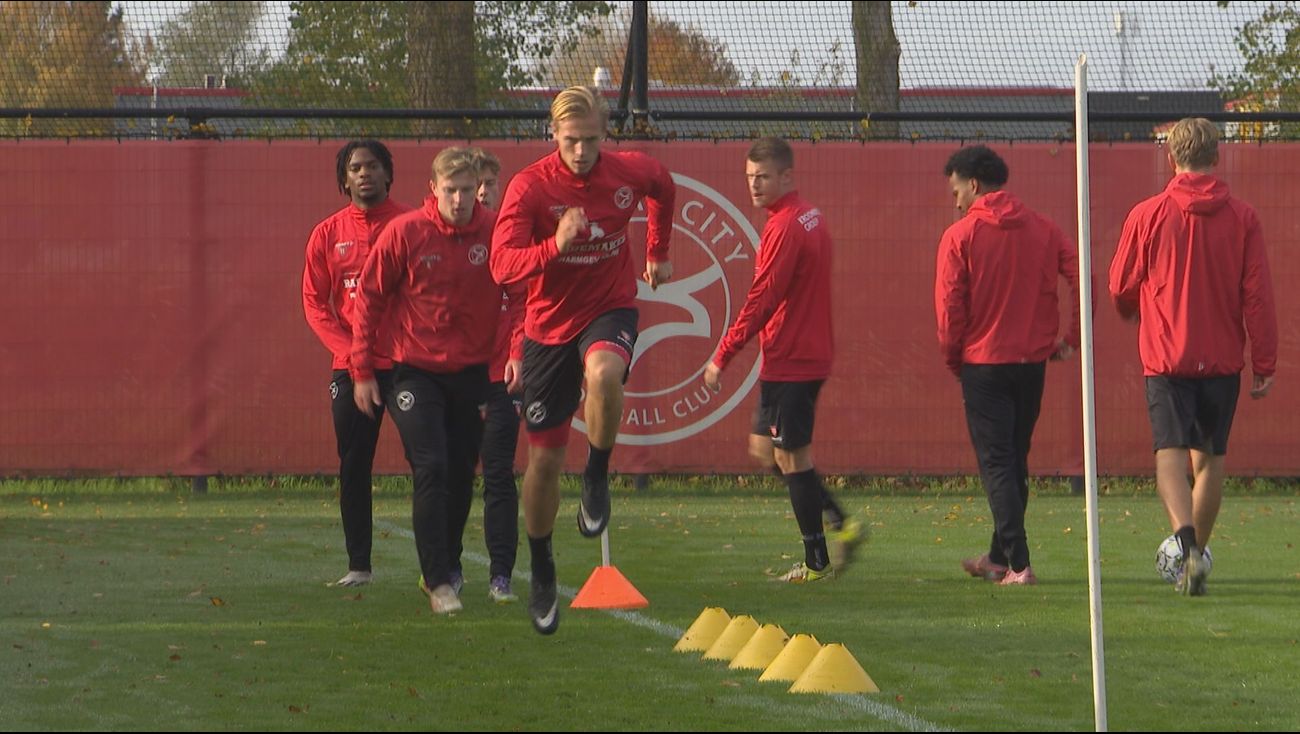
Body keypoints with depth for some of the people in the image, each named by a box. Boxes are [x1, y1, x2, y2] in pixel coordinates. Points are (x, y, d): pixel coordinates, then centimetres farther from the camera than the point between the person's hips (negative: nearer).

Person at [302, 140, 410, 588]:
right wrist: (348, 350, -6)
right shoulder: (328, 234, 8)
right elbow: (315, 302, 7)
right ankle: (358, 565, 10)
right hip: (351, 367, 3)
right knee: (353, 467, 3)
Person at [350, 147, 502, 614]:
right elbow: (369, 299, -2)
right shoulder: (405, 232, -10)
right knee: (431, 470, -14)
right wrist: (362, 373, -2)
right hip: (415, 370, -3)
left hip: (472, 371, 3)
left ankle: (441, 567, 27)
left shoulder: (495, 232, -6)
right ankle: (438, 581, -13)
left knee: (462, 474, 9)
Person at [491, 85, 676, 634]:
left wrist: (657, 252, 23)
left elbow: (664, 188, 19)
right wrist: (555, 246, -41)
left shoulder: (631, 173, -7)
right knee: (544, 459, 4)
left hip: (610, 311, 0)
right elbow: (502, 265, -25)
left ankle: (598, 476, -10)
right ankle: (541, 573, 24)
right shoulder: (529, 187, -16)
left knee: (603, 373, -37)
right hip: (549, 325, 0)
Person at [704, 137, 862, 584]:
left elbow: (762, 299, -19)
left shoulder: (784, 228, -16)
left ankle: (817, 562, 3)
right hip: (810, 357, 10)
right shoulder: (813, 219, 14)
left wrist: (722, 357, -16)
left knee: (790, 456, -2)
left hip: (789, 362, -10)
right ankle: (840, 523, 13)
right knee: (765, 450, 16)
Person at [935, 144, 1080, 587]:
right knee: (1016, 461, 16)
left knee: (997, 464, -2)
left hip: (984, 363, -5)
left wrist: (953, 360, 4)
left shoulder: (960, 236, -8)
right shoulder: (1041, 229, 4)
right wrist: (1071, 338, 3)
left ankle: (1018, 563, -11)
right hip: (1033, 360, 5)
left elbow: (949, 307, -9)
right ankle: (999, 557, 26)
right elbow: (1081, 278, -4)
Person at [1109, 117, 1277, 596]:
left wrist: (1133, 315, 30)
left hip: (1166, 356, -2)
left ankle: (1187, 544, -29)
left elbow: (1120, 287, 6)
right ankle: (1196, 555, 18)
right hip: (1223, 359, 2)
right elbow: (1258, 294, -3)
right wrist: (1265, 364, 3)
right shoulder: (1242, 217, -2)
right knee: (1210, 457, 14)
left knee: (1171, 453, -7)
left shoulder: (1147, 216, -4)